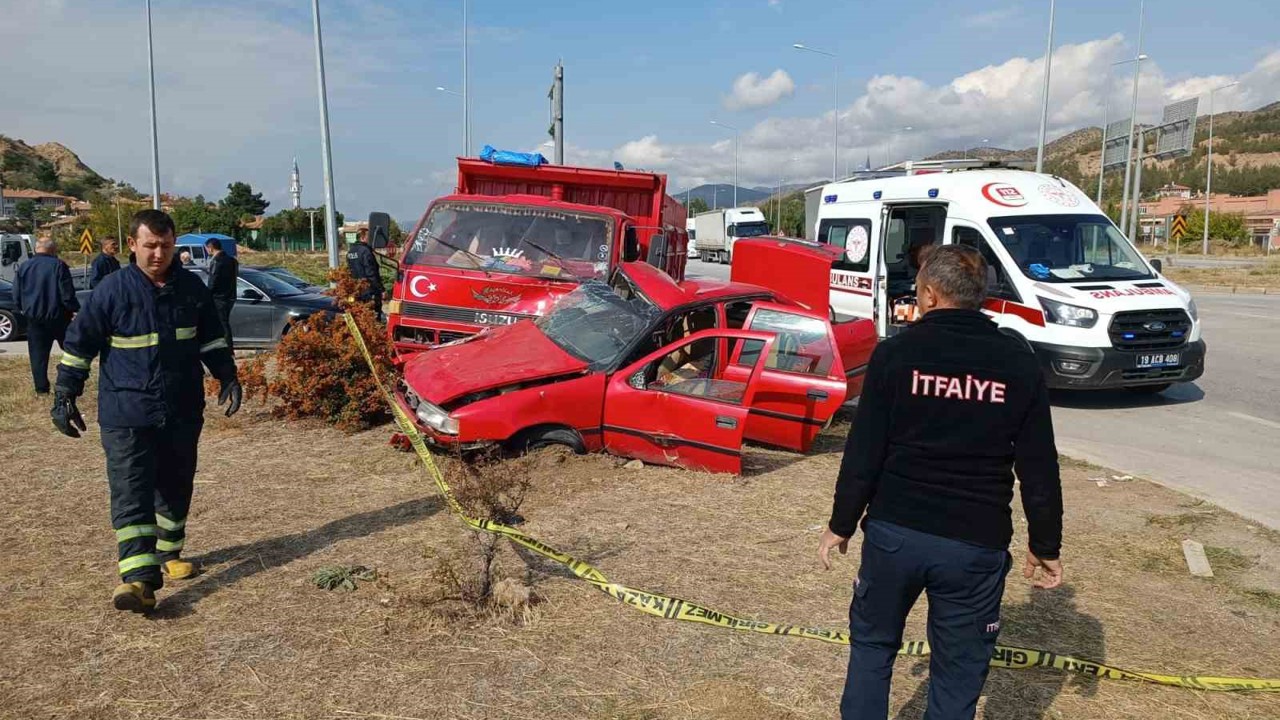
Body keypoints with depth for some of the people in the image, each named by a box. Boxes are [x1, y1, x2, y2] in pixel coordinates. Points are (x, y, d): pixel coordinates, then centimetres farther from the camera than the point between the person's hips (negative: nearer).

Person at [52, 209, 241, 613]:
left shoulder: (191, 288, 3)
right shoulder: (112, 290, -8)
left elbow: (212, 338, 15)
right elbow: (78, 344, -1)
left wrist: (227, 377, 6)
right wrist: (65, 397, -2)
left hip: (183, 411, 4)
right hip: (126, 415, -4)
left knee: (176, 487, 15)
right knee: (131, 493, -10)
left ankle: (169, 553, 34)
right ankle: (140, 577, -14)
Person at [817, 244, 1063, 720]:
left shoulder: (896, 352, -6)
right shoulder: (1018, 361, 0)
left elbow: (864, 453, -6)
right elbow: (1039, 469, 1)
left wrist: (841, 525, 4)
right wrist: (1045, 546, 11)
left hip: (894, 531, -1)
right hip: (977, 543, 1)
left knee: (872, 643, 21)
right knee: (959, 672, 14)